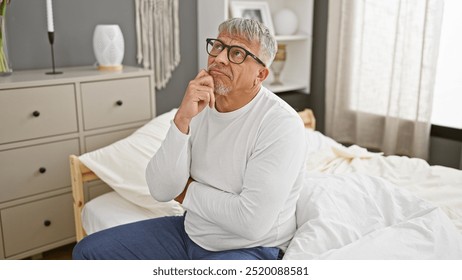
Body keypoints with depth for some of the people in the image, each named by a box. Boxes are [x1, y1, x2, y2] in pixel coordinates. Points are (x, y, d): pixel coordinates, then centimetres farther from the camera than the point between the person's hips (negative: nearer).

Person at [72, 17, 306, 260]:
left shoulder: (282, 124, -20)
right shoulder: (198, 107, -2)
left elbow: (253, 222, -27)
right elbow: (161, 190, -10)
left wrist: (188, 190, -13)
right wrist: (182, 120, -22)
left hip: (250, 248, -6)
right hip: (190, 231, 6)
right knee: (88, 251, 3)